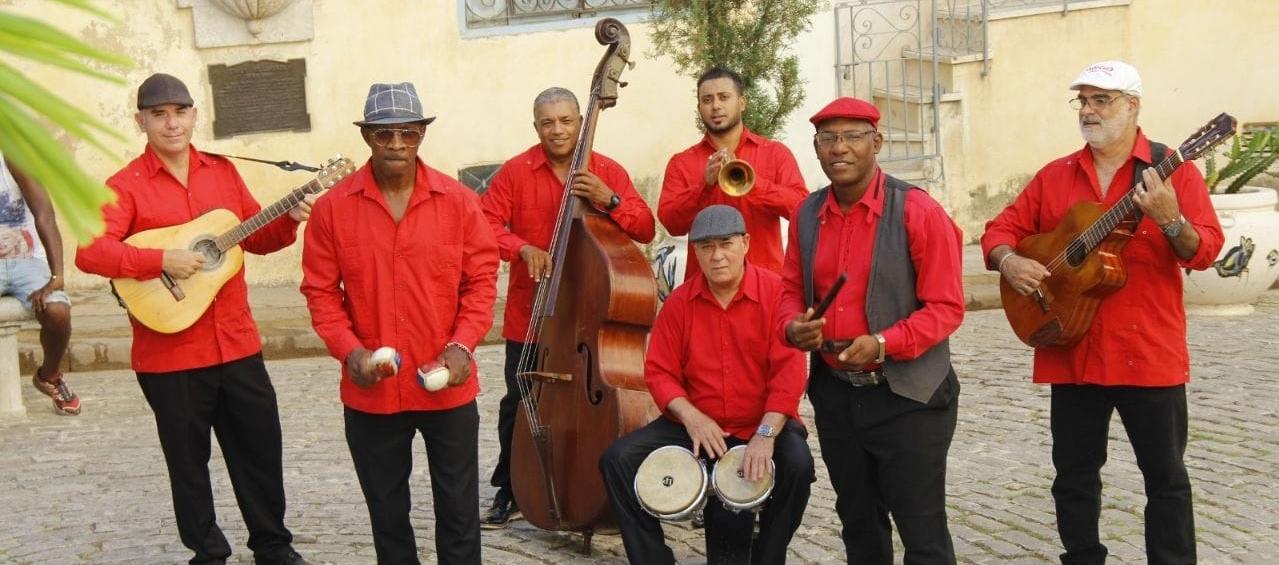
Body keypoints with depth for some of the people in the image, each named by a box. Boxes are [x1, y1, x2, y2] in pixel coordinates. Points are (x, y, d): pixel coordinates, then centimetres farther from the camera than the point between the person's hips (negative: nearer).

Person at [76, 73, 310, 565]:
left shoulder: (223, 172, 9)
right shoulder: (126, 186, -7)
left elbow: (255, 237, 17)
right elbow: (89, 251, -19)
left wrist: (289, 220, -2)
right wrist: (162, 260, -27)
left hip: (237, 343, 4)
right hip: (169, 354, -4)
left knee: (262, 449, 12)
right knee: (189, 461, 10)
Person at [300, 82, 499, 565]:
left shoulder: (458, 201, -4)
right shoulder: (333, 207, -4)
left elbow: (482, 279, 0)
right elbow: (321, 290, 0)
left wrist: (462, 345, -12)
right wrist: (349, 350, -13)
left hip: (448, 386, 0)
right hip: (371, 390, 1)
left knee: (458, 509, 10)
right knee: (387, 511, 16)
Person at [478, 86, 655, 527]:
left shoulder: (608, 172, 3)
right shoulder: (515, 172, 1)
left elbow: (645, 230, -2)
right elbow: (486, 226, -5)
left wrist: (610, 199, -19)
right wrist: (524, 248, -22)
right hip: (530, 315, 0)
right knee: (519, 402, 4)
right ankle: (509, 491, 21)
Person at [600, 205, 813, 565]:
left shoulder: (775, 293, -9)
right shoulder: (680, 302, 3)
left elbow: (789, 370, -16)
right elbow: (659, 371, 3)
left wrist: (766, 433, -26)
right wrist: (691, 417, -14)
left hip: (764, 424, -3)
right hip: (695, 424, 3)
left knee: (797, 465, -33)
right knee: (618, 459, -13)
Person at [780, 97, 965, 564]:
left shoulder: (918, 211, -12)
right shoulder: (807, 215, 5)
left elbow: (946, 307, -13)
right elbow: (792, 289, 14)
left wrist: (883, 344, -26)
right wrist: (794, 327, -8)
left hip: (907, 396, -5)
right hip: (835, 394, 6)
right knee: (858, 524, 19)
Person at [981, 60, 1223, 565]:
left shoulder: (1172, 169, -3)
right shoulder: (1054, 177, 8)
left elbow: (1205, 251, -10)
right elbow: (1001, 229, 11)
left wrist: (1170, 220, -30)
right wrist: (1008, 261, -10)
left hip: (1150, 353, -3)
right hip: (1071, 352, 3)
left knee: (1165, 476, 7)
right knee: (1074, 476, 11)